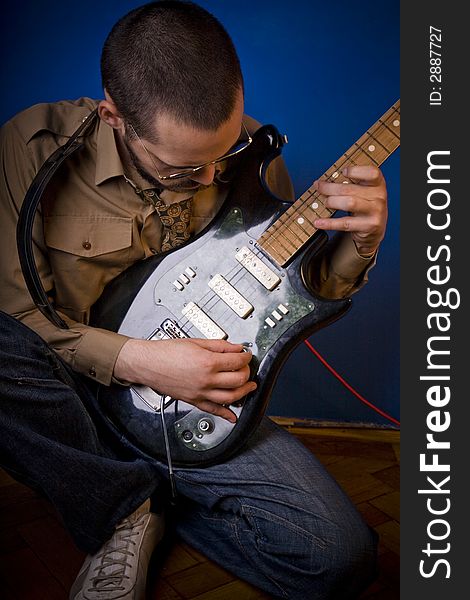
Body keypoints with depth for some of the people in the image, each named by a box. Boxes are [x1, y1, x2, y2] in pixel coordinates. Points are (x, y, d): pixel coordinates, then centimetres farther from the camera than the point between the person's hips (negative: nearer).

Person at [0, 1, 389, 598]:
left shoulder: (251, 153, -5)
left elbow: (300, 288, 5)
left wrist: (359, 243, -16)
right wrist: (136, 359, -25)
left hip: (204, 401, 2)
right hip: (74, 388, -1)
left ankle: (136, 508, 5)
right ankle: (130, 506, -11)